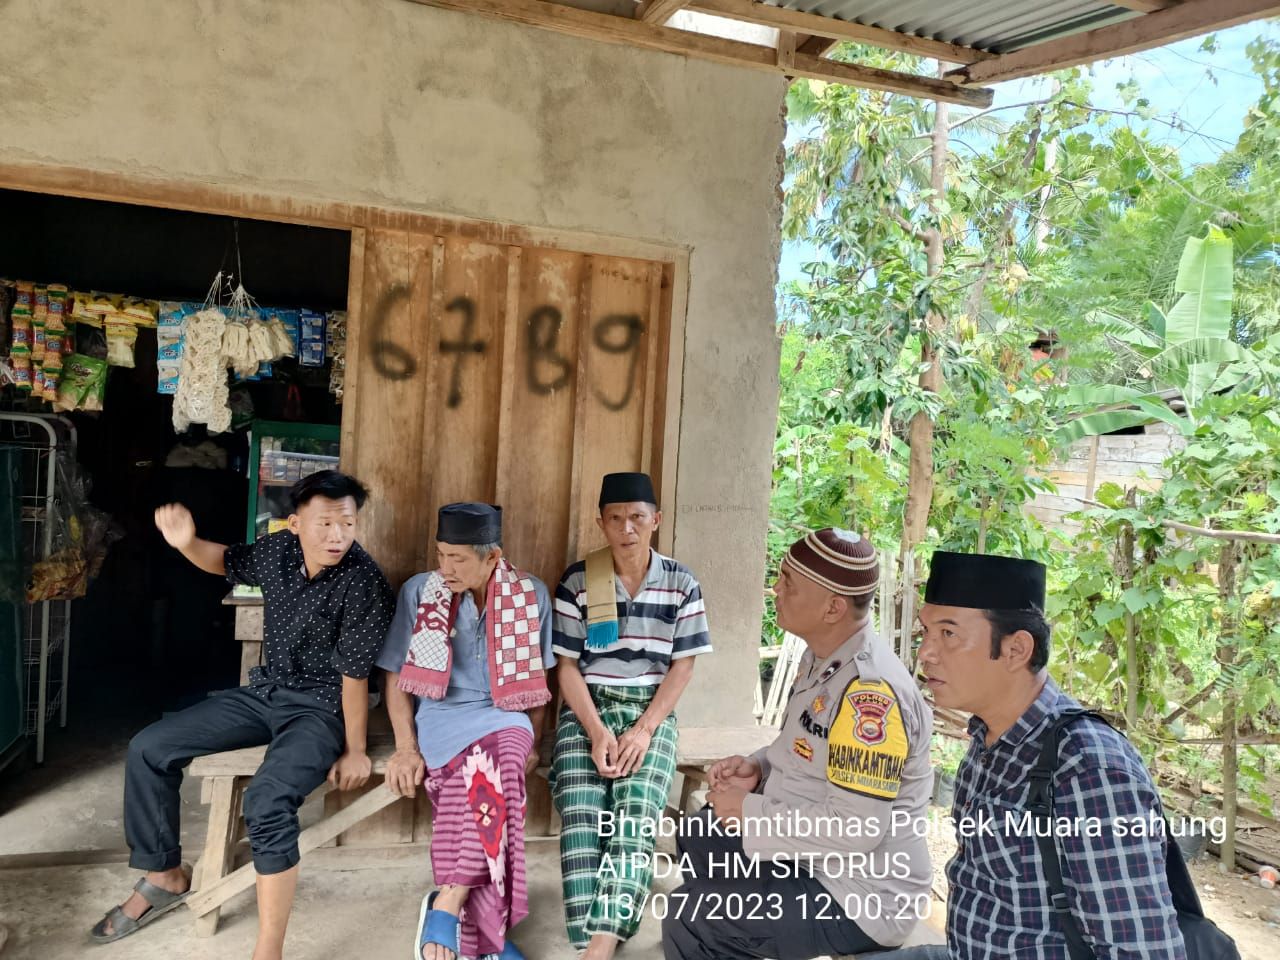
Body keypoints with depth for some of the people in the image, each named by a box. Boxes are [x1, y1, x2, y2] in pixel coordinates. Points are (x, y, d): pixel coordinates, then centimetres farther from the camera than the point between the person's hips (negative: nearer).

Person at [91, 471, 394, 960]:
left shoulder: (363, 583, -24)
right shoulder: (278, 550, -6)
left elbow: (354, 675, -19)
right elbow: (226, 562, 16)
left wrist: (354, 751, -11)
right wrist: (186, 542, -6)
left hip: (322, 708, -7)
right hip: (265, 691, 8)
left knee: (266, 799, -33)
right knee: (148, 749, 4)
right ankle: (165, 875, 23)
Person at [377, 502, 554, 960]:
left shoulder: (531, 595, 3)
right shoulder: (419, 591, 1)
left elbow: (536, 678, 13)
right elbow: (397, 678, 6)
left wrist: (532, 742, 5)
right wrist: (406, 746, -4)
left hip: (506, 718, 1)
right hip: (442, 716, -1)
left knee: (503, 760, -37)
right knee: (493, 771, -34)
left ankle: (448, 902, -29)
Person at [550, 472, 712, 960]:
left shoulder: (681, 583, 2)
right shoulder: (577, 580, 0)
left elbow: (682, 666, 2)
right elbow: (567, 665, 0)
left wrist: (644, 730, -11)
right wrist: (597, 731, -14)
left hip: (652, 711, 0)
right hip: (587, 708, 1)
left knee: (635, 817, -25)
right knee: (582, 822, -22)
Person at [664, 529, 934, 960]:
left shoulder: (871, 691, -30)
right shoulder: (822, 656, 1)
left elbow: (856, 828, -31)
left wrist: (749, 812, -21)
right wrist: (758, 768, -4)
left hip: (858, 896, -10)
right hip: (810, 854, 10)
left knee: (688, 917, -15)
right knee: (696, 838, 22)